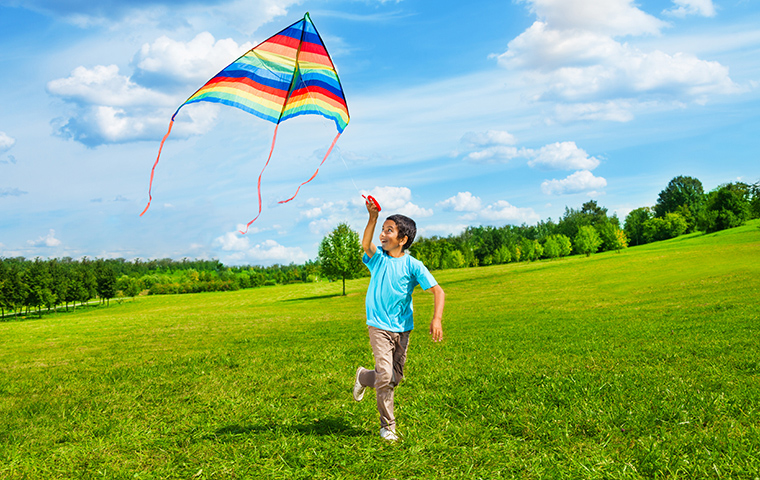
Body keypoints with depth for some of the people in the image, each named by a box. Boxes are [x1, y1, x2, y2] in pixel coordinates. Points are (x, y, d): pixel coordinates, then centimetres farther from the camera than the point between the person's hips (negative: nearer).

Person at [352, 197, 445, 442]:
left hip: (403, 328, 2)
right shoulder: (378, 257, -3)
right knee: (385, 376, -12)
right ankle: (387, 426, 3)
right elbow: (366, 245, -25)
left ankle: (364, 377, 42)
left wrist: (437, 319, -25)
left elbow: (437, 291, -11)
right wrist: (373, 217, -39)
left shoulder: (412, 265, -6)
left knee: (396, 378, 12)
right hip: (379, 326, -2)